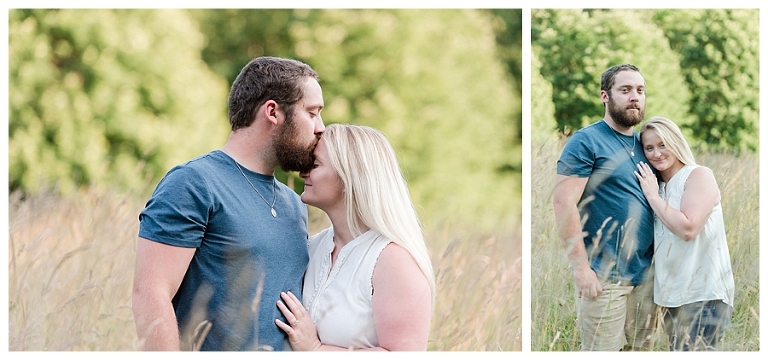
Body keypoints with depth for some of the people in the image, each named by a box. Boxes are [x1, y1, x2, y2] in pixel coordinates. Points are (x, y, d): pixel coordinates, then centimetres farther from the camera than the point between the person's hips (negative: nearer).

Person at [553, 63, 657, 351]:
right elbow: (563, 202, -14)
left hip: (646, 273, 7)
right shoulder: (586, 141, -7)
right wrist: (580, 266, -19)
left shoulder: (643, 144, 14)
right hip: (604, 277, -7)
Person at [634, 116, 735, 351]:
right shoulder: (656, 185, 13)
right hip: (671, 294, 8)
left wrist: (653, 196, -12)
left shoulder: (699, 176, -8)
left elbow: (688, 229, -21)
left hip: (703, 296, -8)